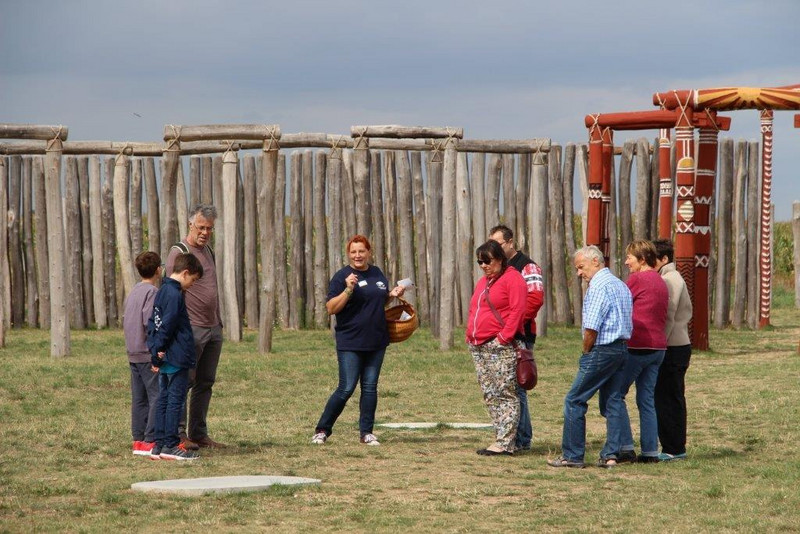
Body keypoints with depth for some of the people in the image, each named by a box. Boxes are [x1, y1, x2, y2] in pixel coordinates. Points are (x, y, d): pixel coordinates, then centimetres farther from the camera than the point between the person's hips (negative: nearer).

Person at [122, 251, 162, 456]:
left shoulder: (133, 292, 15)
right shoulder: (152, 292, -13)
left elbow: (125, 320, 18)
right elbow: (150, 322, -20)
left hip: (133, 354, 9)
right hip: (149, 354, -9)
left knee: (139, 399, 11)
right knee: (158, 396, -7)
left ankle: (139, 439, 12)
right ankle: (150, 441, -11)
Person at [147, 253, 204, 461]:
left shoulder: (162, 291, 15)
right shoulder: (175, 294, -15)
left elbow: (152, 323, 18)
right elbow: (167, 325, -19)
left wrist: (155, 350, 14)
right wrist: (159, 349, -11)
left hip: (165, 359, 10)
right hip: (177, 358, -10)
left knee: (163, 400, 11)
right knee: (176, 400, -5)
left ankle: (160, 444, 13)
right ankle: (170, 445, -5)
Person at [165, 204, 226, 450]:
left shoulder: (208, 251, 18)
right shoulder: (179, 252, -8)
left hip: (213, 328, 8)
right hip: (191, 328, -8)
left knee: (205, 383, 9)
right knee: (184, 382, -6)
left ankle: (199, 433, 13)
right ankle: (178, 434, -3)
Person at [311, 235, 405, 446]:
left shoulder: (377, 273, 12)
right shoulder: (342, 276, -7)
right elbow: (331, 308, -12)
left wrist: (393, 294, 7)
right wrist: (348, 289, -24)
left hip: (376, 342, 6)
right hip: (350, 343, -6)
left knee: (370, 387, 7)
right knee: (346, 388, -8)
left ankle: (366, 432, 13)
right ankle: (322, 430, 3)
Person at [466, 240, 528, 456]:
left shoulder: (512, 278, -5)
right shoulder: (482, 282, 23)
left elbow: (517, 311, -13)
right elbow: (473, 311, 27)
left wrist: (504, 336, -18)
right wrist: (470, 335, 14)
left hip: (500, 346, -9)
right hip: (478, 346, 9)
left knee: (505, 393, -8)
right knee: (489, 394, 6)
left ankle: (505, 443, -10)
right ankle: (502, 437, 9)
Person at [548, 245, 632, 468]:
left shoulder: (598, 287, -14)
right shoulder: (621, 285, 15)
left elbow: (591, 328, -19)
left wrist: (586, 353, -4)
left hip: (602, 350, -9)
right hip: (622, 349, 9)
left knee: (574, 400, -2)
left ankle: (572, 456, -2)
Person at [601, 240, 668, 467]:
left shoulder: (637, 279, -8)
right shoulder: (661, 282, 18)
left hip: (636, 346, -9)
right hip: (658, 346, 9)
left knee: (615, 395, -5)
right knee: (646, 399, 11)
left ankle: (625, 448, -10)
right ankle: (650, 451, 9)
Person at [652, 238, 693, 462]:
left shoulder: (668, 280, -14)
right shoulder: (676, 278, 16)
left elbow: (667, 316, -20)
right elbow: (687, 312, 21)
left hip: (671, 349, -10)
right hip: (681, 345, 10)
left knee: (666, 399, -7)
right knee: (674, 399, 13)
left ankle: (673, 449, -5)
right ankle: (677, 448, 17)